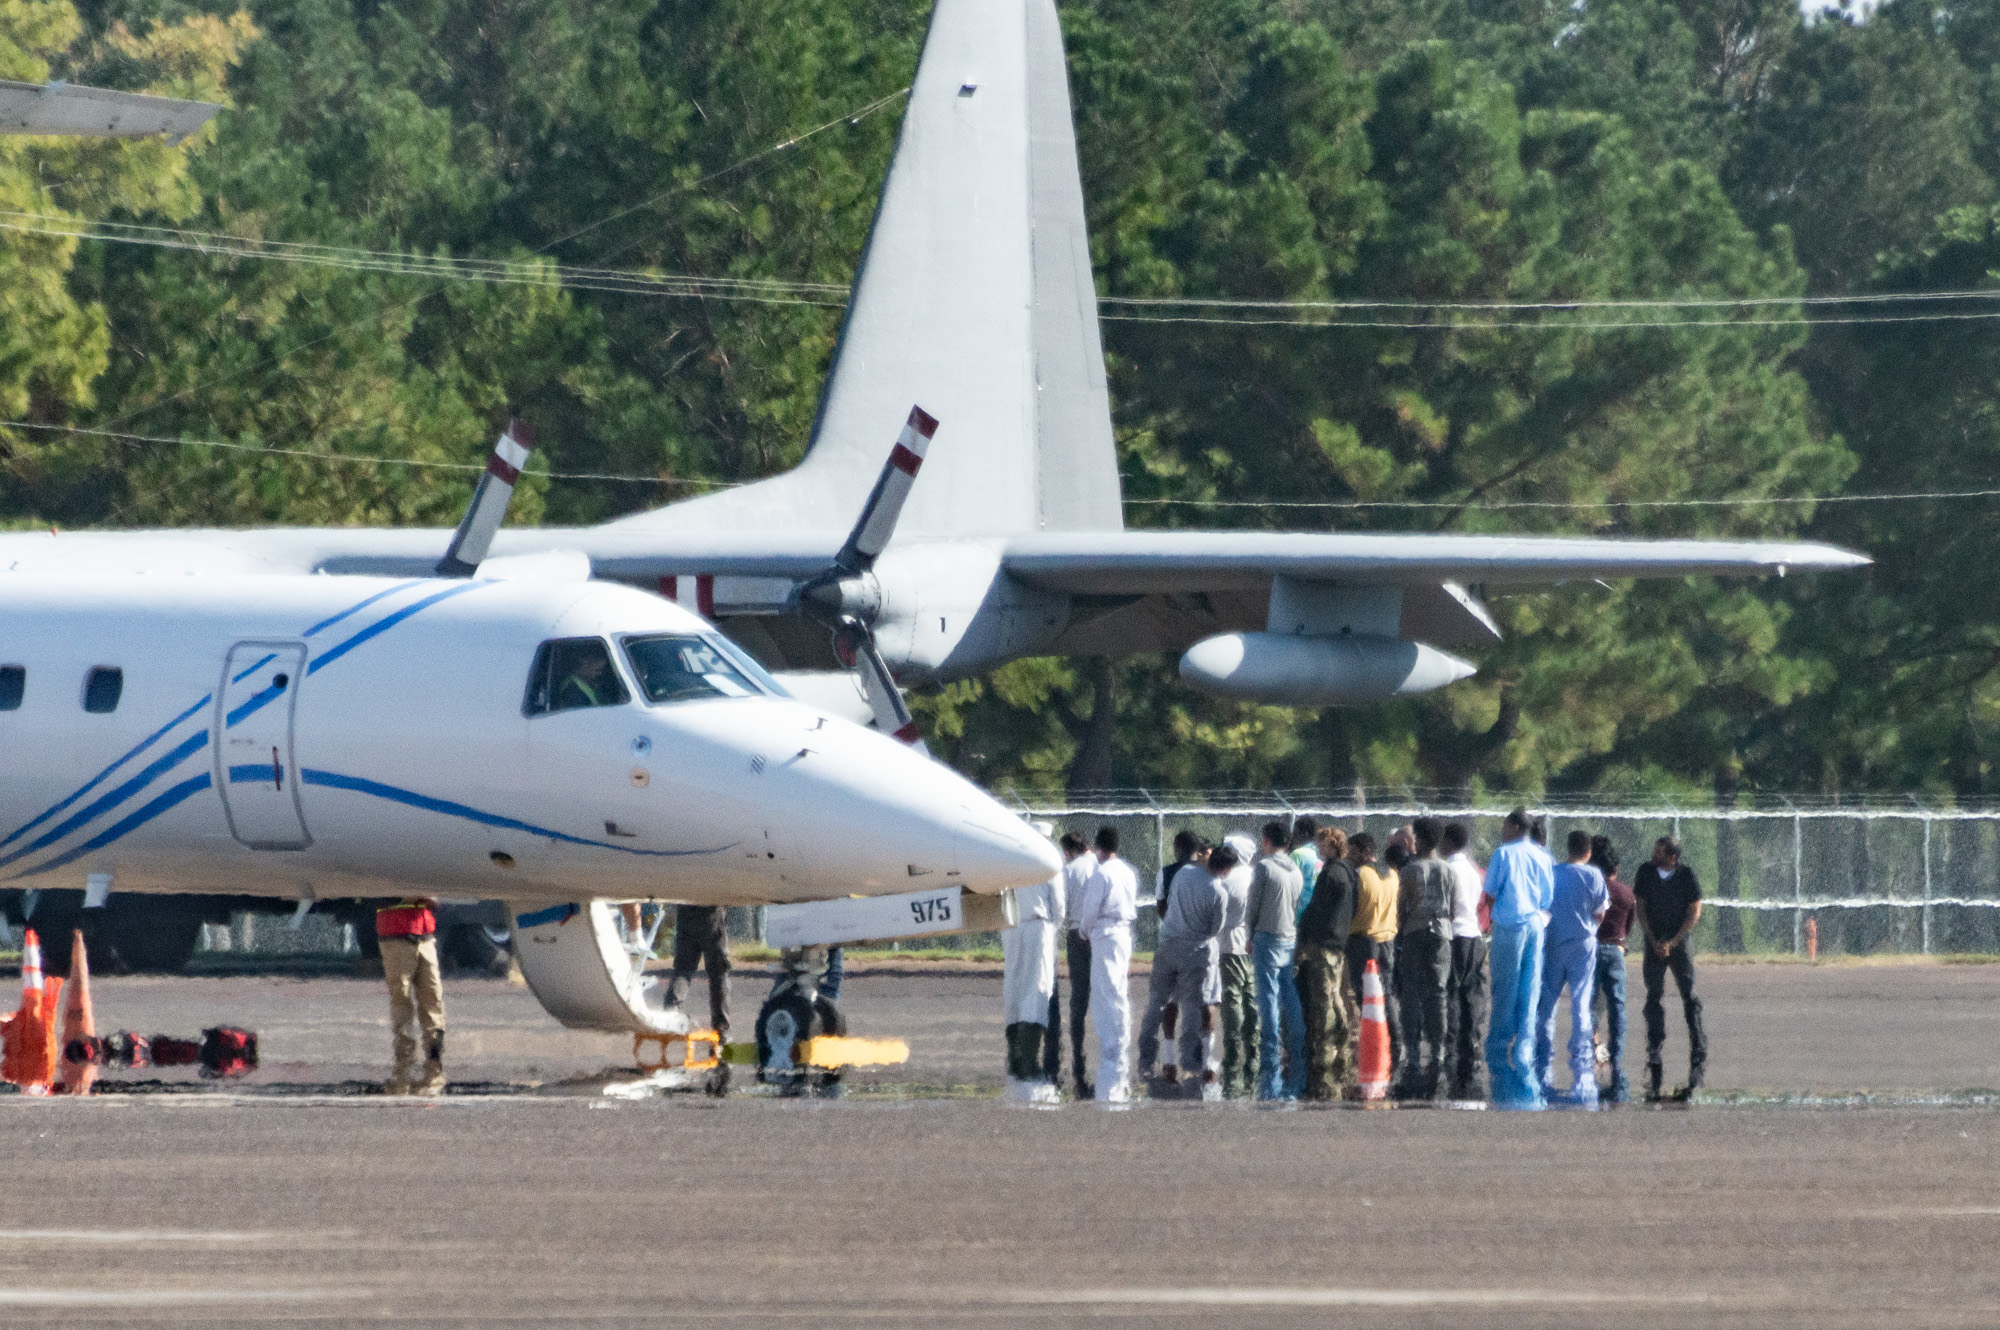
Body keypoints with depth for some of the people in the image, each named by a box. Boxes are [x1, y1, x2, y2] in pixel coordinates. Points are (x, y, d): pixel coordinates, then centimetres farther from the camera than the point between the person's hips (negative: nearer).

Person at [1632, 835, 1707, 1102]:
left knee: (1689, 997, -8)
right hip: (1654, 945, 2)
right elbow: (1640, 908, 5)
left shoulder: (1686, 875, -5)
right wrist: (1654, 941, -5)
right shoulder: (1646, 872, 1)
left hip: (1679, 944, -2)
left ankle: (1699, 1052, -7)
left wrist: (1672, 943, -10)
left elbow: (1694, 913, -3)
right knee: (1653, 997, 2)